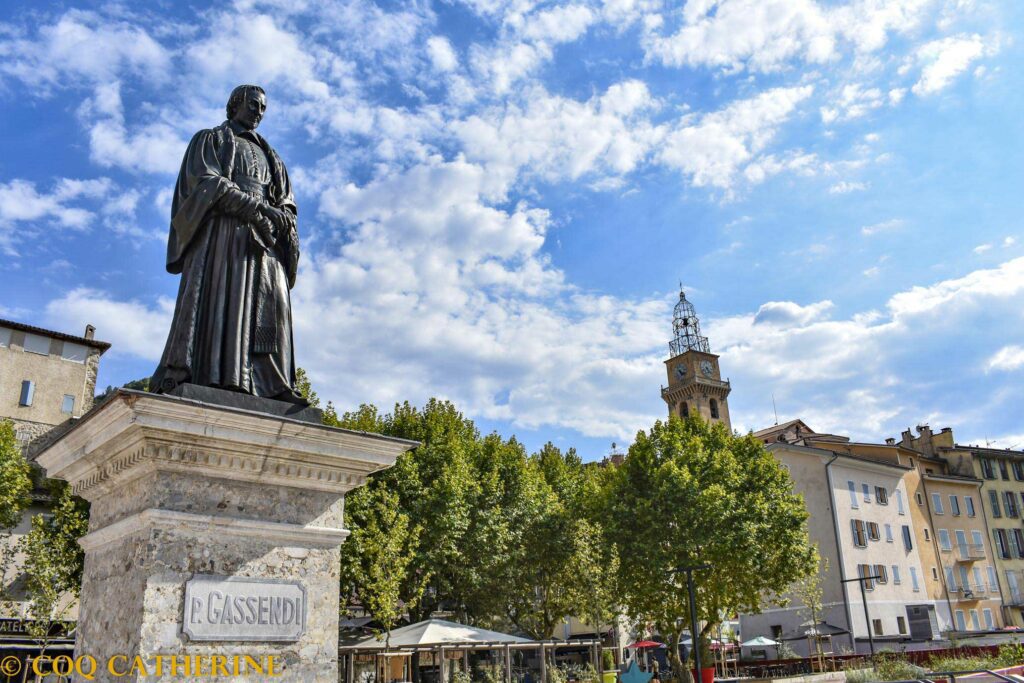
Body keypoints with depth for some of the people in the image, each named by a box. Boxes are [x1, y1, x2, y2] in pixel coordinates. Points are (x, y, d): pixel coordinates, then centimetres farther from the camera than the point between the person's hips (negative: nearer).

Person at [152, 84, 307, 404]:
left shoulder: (269, 156, 30)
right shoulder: (210, 139, 16)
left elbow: (286, 204, 18)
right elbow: (205, 181, -3)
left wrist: (278, 218, -8)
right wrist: (255, 206, -16)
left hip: (262, 238, 5)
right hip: (221, 228, -5)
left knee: (267, 305, -11)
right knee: (213, 297, -21)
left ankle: (272, 385, -21)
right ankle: (176, 377, -29)